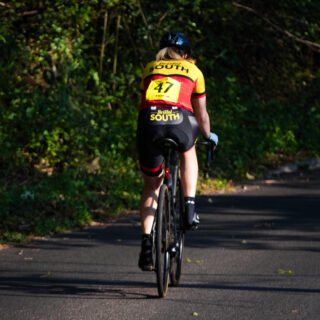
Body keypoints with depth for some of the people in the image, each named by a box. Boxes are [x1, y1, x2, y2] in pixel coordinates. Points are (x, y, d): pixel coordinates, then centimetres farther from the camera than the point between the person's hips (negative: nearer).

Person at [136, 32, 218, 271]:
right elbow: (201, 114, 33)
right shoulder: (194, 71, 26)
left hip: (149, 119, 1)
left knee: (151, 185, 18)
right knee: (188, 152, 35)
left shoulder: (150, 69, 30)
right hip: (179, 119, -1)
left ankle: (147, 243, 5)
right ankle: (190, 208, 20)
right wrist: (208, 136, 52)